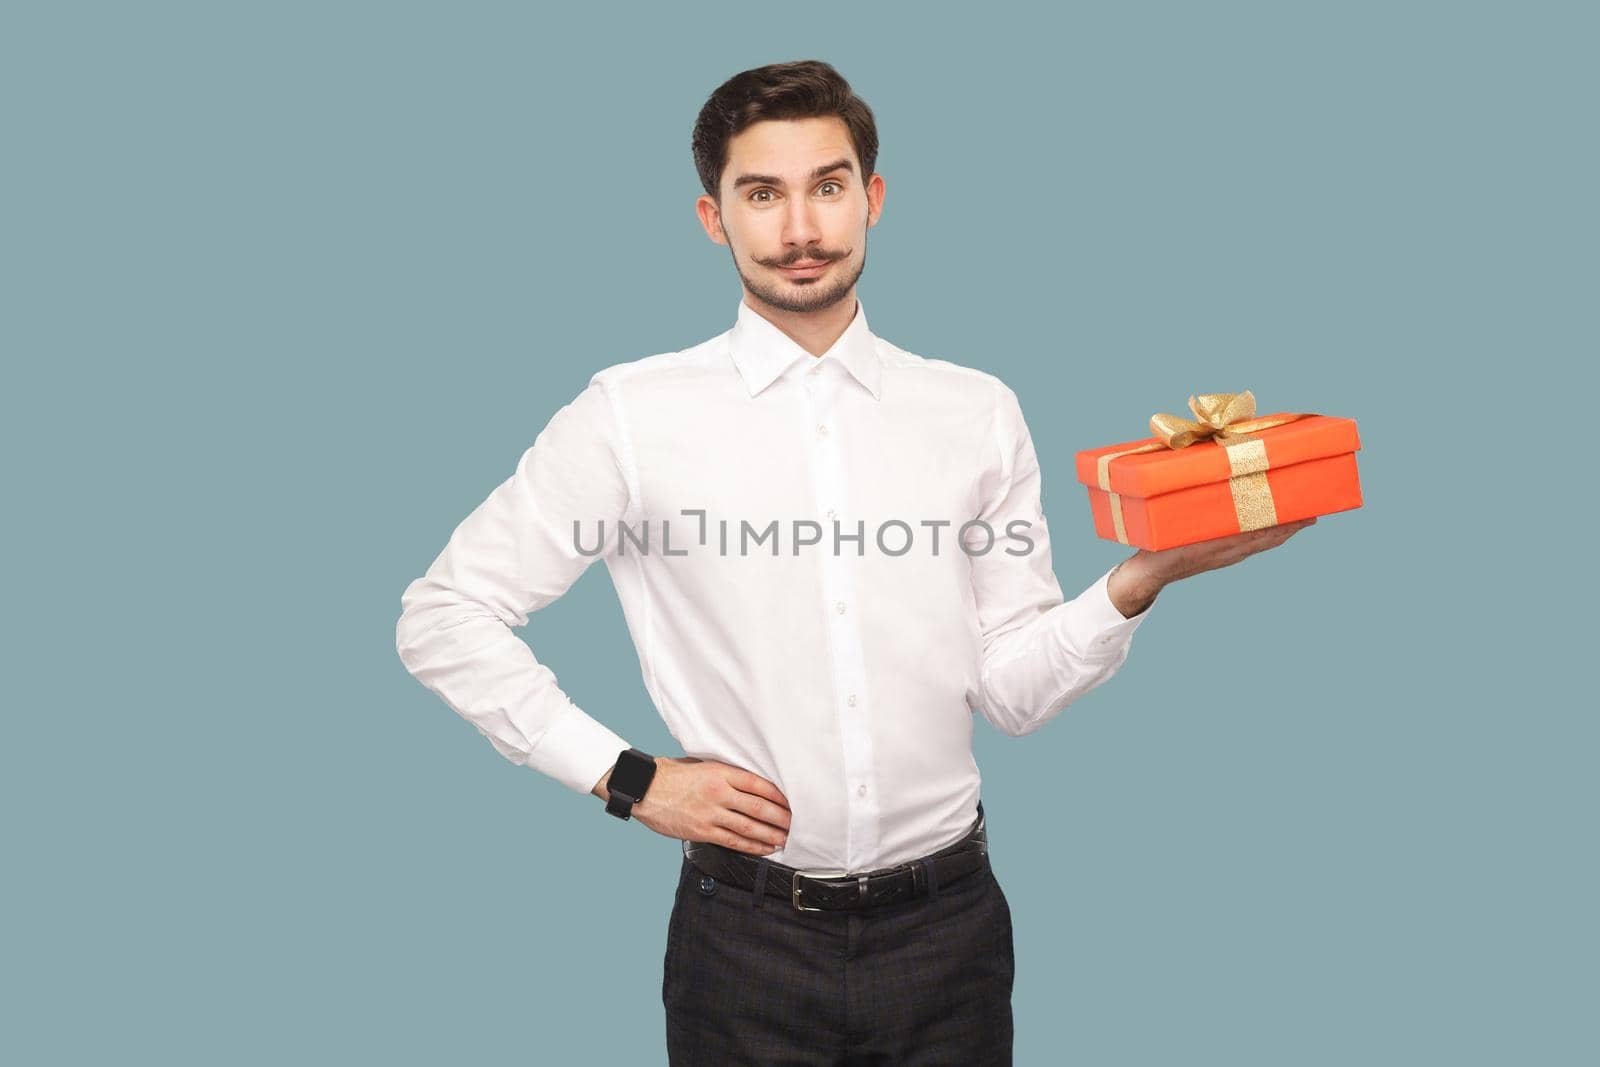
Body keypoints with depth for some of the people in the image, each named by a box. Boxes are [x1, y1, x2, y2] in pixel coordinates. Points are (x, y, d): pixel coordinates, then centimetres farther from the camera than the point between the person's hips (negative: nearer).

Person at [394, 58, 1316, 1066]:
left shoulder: (980, 414, 1)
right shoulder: (633, 415, -6)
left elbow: (1013, 687, 1)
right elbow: (444, 615, -2)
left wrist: (1140, 580, -16)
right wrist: (627, 778, -6)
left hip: (950, 920, 2)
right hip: (747, 934, -2)